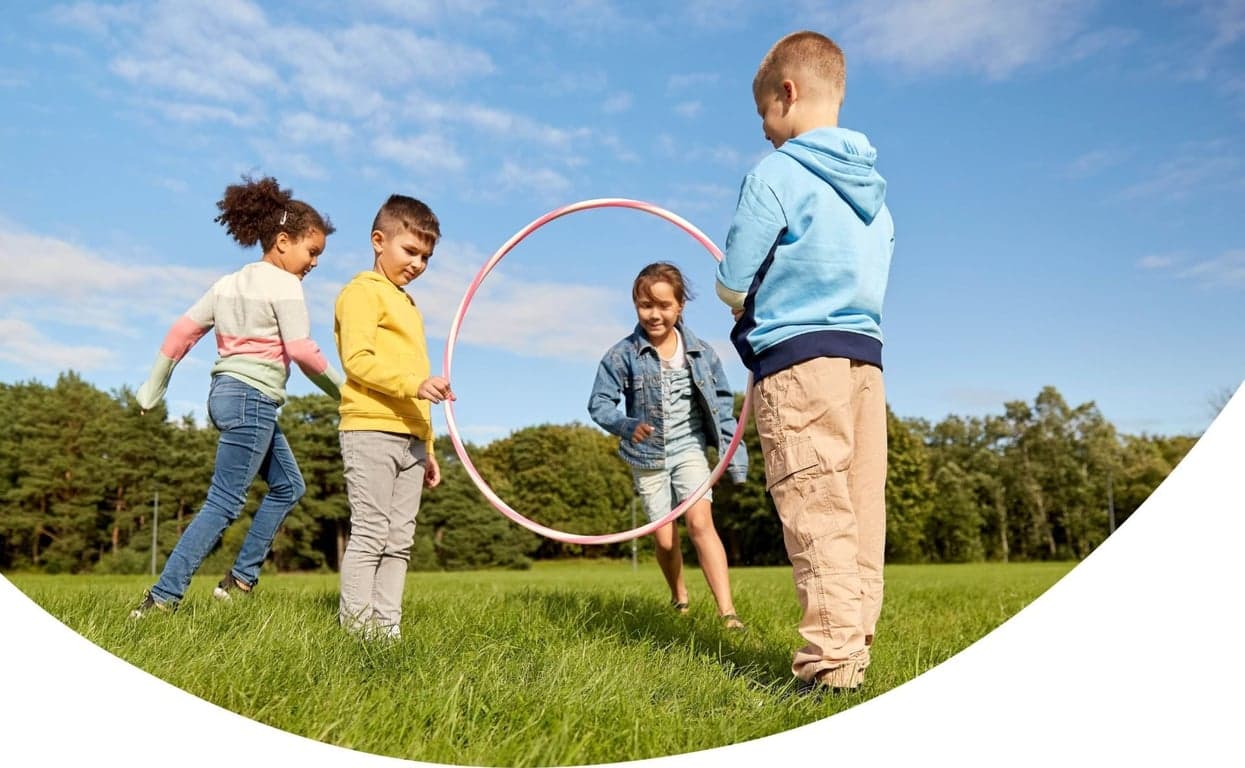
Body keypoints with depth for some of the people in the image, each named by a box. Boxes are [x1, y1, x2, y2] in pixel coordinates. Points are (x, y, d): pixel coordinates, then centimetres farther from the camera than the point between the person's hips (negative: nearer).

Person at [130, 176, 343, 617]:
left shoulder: (230, 283, 15)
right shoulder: (284, 285, -9)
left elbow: (183, 329, 12)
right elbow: (302, 352, -16)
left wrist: (154, 386, 16)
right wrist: (341, 391, -4)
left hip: (227, 392, 9)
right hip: (253, 398, -9)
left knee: (288, 485, 18)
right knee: (224, 503, -5)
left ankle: (241, 578, 18)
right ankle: (161, 598, -3)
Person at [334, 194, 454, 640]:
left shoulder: (407, 303, 25)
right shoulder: (362, 291, 1)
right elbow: (358, 360, -13)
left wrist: (427, 446, 22)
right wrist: (415, 383, -26)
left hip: (410, 437, 8)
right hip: (371, 431, -8)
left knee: (400, 539, 7)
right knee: (370, 533, -6)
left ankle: (387, 627, 12)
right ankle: (356, 628, 1)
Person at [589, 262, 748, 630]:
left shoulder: (701, 352, -4)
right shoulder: (622, 355, -11)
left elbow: (722, 403, 4)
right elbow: (599, 402, -9)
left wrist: (733, 450, 2)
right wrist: (626, 425, -29)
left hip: (689, 450, 0)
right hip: (647, 458, 0)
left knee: (700, 522, -18)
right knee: (665, 539, 6)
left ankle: (727, 610, -17)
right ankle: (679, 597, 33)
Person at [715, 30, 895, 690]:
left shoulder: (775, 174, -4)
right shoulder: (874, 187, 18)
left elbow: (733, 288, -4)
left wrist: (745, 297, 18)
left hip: (797, 360, -7)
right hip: (865, 357, 7)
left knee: (818, 517, -7)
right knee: (861, 513, 6)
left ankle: (830, 665, -5)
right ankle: (853, 651, 13)